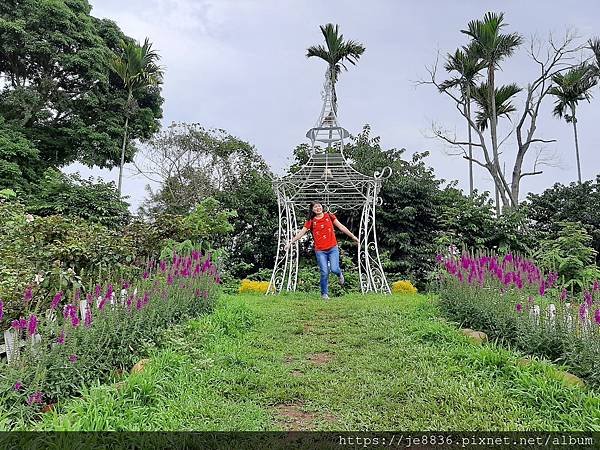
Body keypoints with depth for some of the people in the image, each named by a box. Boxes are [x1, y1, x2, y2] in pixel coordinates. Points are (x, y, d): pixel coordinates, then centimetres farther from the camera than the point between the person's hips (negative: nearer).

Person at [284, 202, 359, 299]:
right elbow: (301, 233, 4)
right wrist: (290, 243, -2)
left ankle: (340, 274, 25)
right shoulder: (311, 221, 3)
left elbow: (341, 227, 8)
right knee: (324, 272, -5)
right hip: (320, 251, 0)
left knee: (334, 269, -13)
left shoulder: (329, 216, 5)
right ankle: (324, 294, 12)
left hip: (333, 248, 0)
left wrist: (353, 236, 8)